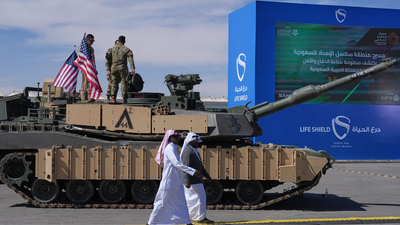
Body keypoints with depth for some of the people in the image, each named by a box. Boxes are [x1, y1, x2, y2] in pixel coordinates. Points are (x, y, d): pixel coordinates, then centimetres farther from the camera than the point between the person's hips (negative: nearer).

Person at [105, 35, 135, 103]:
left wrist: (108, 70, 2)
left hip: (114, 68, 2)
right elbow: (130, 58, -12)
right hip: (122, 68, -2)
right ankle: (124, 99, 1)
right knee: (124, 83, 5)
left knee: (114, 83, 7)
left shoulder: (112, 49, 9)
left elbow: (107, 60, 3)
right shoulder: (126, 49, 2)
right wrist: (132, 68, -19)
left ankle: (113, 99, -1)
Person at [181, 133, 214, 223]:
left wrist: (206, 175, 23)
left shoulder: (194, 151, 17)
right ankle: (201, 217, 0)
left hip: (196, 179, 10)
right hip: (192, 180, -10)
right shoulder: (188, 152, -17)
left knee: (190, 199, 12)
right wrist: (187, 181, -27)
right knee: (200, 197, -6)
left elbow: (200, 165, 24)